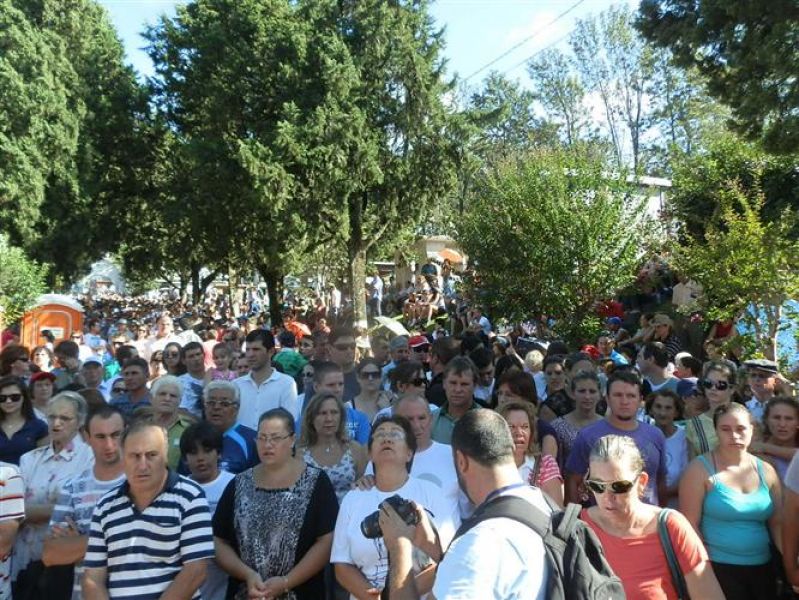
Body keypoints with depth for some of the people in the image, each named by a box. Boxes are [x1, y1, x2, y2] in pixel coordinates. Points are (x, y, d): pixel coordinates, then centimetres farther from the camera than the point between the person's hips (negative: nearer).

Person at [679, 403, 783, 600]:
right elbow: (690, 524, -11)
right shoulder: (700, 469, -11)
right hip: (718, 569, -5)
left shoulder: (766, 471, 4)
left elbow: (778, 523, 8)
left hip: (762, 568, 5)